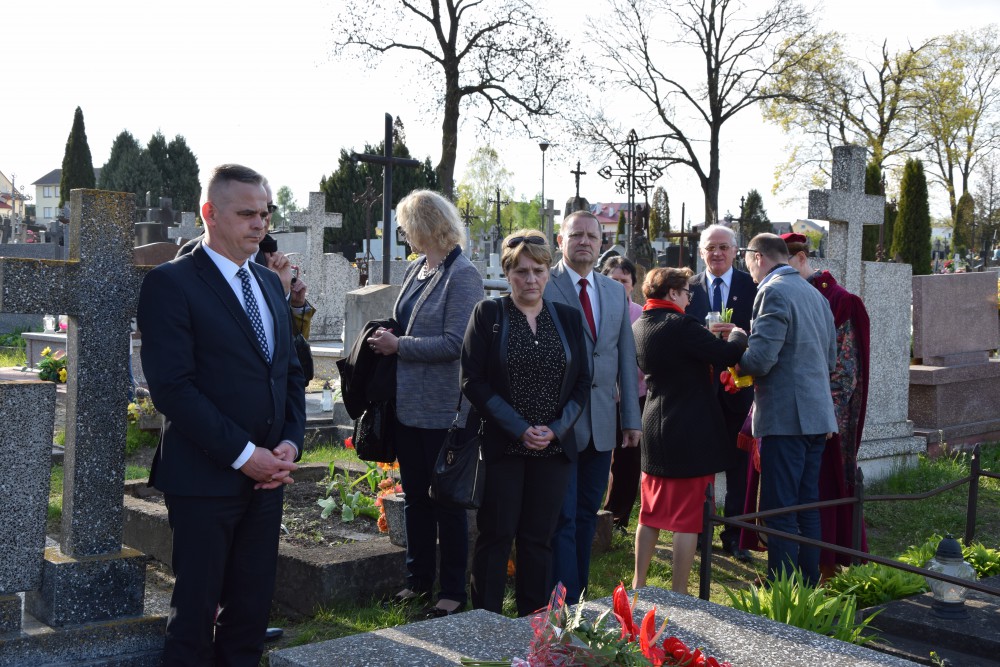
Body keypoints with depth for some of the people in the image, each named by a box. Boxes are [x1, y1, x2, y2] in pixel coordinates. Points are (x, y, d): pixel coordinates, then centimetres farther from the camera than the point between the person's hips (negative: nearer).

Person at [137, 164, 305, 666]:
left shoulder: (269, 284, 14)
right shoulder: (171, 283, -8)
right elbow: (172, 387, -16)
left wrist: (291, 442, 0)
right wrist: (243, 454, -16)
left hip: (266, 474, 6)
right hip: (205, 476, -6)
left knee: (251, 608, 11)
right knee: (195, 610, 4)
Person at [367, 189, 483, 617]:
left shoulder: (462, 276, -13)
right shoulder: (415, 270, 11)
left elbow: (454, 343, -20)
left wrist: (399, 346, -15)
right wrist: (388, 338, 1)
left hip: (443, 409, -8)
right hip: (409, 405, 8)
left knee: (446, 500, 3)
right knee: (415, 498, 16)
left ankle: (453, 592, 15)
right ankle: (419, 581, 29)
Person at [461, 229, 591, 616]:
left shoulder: (568, 319, 9)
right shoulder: (488, 315, -1)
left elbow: (583, 382, 9)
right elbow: (473, 381, -7)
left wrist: (557, 428, -7)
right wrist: (520, 428, -13)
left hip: (554, 448, 3)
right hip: (501, 447, -3)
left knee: (538, 538, 9)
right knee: (496, 536, 2)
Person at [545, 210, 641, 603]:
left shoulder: (616, 292, 12)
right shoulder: (543, 287, -6)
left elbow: (626, 358, 14)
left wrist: (632, 418, 11)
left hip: (602, 421, 6)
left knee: (587, 514, 14)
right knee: (562, 517, -3)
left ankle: (578, 596, 26)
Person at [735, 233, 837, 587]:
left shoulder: (773, 292, -12)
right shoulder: (815, 294, 16)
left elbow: (760, 359, -20)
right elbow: (830, 360, 22)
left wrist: (738, 364, 0)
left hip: (785, 415, -9)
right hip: (817, 415, 9)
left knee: (779, 510, -3)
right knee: (807, 506, 16)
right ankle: (809, 584, 25)